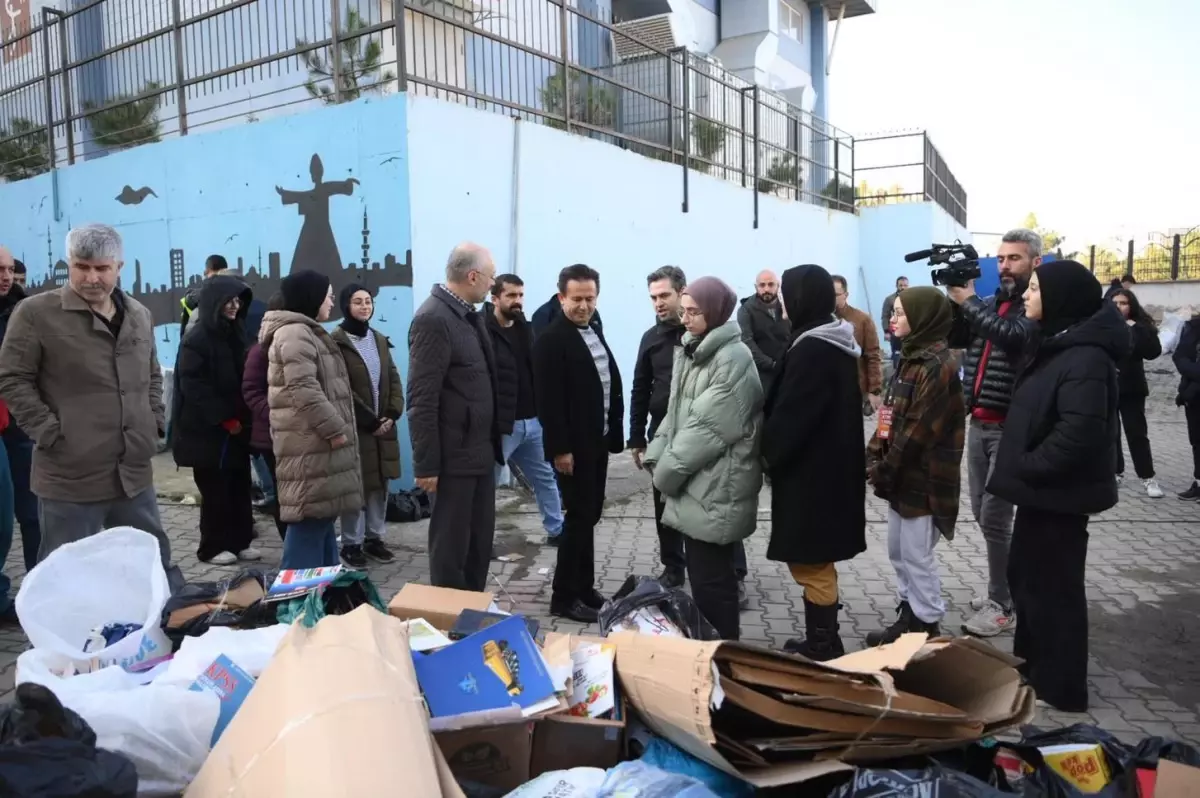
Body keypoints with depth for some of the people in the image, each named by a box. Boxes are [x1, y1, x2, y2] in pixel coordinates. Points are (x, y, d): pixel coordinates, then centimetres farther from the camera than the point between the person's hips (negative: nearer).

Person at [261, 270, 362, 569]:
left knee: (323, 518, 17)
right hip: (310, 446, -11)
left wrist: (336, 429, 20)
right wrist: (336, 429, -19)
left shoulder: (307, 333, 21)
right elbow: (304, 391, -24)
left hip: (318, 444, 11)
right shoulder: (294, 334, -14)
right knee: (310, 521, -8)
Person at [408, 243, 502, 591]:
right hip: (454, 455, -9)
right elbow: (422, 398, -19)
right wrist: (426, 463, -18)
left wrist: (493, 442, 13)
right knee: (451, 545, 5)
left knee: (480, 541, 17)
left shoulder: (469, 315, 11)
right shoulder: (433, 318, -17)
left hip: (480, 451, 9)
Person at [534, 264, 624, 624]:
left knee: (589, 516, 14)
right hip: (573, 446, -8)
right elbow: (548, 400, -19)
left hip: (597, 442, 8)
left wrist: (614, 432, 8)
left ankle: (584, 588, 25)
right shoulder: (551, 339, -13)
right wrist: (559, 448, -22)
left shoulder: (595, 335, 13)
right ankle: (564, 596, 8)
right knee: (579, 518, -4)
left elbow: (612, 386, 14)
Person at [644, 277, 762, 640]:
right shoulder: (690, 351, 14)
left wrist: (668, 471, -13)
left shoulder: (734, 358, -16)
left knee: (711, 579, -2)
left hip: (717, 488, -9)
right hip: (695, 483, 9)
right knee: (702, 574, 17)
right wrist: (657, 457, 2)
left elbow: (709, 428, -20)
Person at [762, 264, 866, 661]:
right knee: (817, 563, 19)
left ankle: (824, 647, 13)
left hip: (809, 473, -10)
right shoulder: (838, 345, 10)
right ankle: (822, 642, 30)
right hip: (832, 468, 10)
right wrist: (776, 450, 13)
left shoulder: (812, 350, -20)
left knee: (810, 565, 2)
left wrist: (769, 452, -4)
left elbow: (790, 415, -21)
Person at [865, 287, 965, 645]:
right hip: (901, 476, 9)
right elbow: (890, 416, 14)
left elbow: (919, 431, -21)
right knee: (898, 552, 17)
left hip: (923, 479, -9)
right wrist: (874, 457, 3)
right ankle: (908, 618, 31)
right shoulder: (911, 358, 12)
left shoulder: (937, 366, -18)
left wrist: (884, 471, -15)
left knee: (917, 556, 2)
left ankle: (926, 627, 17)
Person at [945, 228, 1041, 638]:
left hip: (1010, 428, -7)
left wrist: (969, 301, -18)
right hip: (978, 424, 7)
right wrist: (956, 300, -8)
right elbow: (954, 338, 6)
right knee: (982, 514, 14)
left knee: (994, 518, -5)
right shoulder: (987, 303, 13)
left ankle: (1003, 607, 9)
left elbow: (1013, 335, -25)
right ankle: (1005, 588, 31)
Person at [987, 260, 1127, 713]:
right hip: (1042, 489, 10)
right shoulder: (1055, 344, 11)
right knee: (1025, 575, 20)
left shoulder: (1085, 356, -22)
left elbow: (1080, 433, -29)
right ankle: (1030, 665, 37)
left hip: (1059, 493, -10)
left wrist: (1027, 467, -19)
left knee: (1052, 585, 3)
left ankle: (1060, 687, 19)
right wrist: (1022, 469, 9)